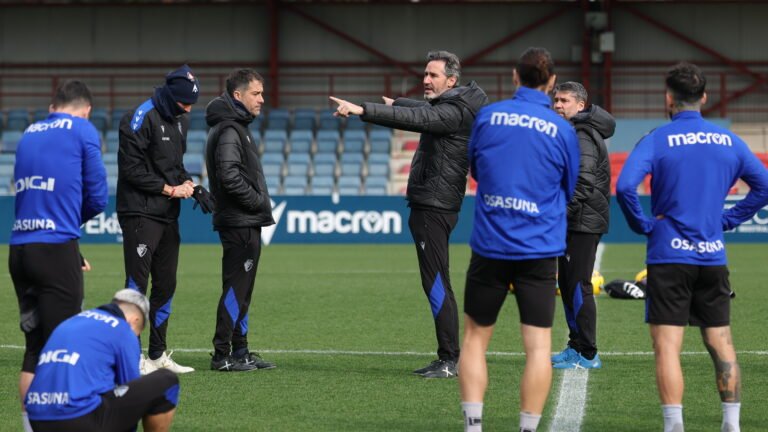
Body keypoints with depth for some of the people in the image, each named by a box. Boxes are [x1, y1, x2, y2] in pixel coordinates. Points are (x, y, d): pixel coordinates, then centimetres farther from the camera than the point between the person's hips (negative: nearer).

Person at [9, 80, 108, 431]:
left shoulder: (29, 134, 17)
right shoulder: (83, 131, 0)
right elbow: (97, 198, 1)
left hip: (19, 248, 6)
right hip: (56, 248, -6)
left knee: (34, 346, 12)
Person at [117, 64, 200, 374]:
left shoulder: (180, 120, 14)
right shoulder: (141, 118, -13)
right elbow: (132, 168, -17)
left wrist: (186, 182, 2)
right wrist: (170, 189, -14)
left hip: (168, 215, 9)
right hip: (140, 214, -9)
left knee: (166, 285, 11)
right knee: (137, 284, -8)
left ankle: (158, 355, 19)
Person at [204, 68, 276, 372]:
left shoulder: (238, 128, 19)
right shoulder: (229, 131, -14)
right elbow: (230, 176, -24)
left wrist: (260, 204, 11)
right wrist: (258, 202, -16)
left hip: (246, 224, 11)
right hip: (239, 223, -11)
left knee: (241, 289, 13)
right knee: (236, 288, -8)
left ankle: (239, 352, 19)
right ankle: (222, 355, -6)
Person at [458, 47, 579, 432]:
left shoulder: (487, 116, 0)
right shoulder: (562, 130, -2)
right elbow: (570, 190, 13)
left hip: (489, 245, 1)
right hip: (540, 251, -1)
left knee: (475, 337, 12)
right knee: (538, 345, 1)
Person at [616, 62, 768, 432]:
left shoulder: (657, 140, -8)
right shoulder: (729, 141, 6)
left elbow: (625, 186, -21)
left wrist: (642, 224, -7)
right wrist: (727, 219, 12)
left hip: (669, 255, -4)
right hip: (714, 257, 4)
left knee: (667, 346, -3)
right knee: (721, 344, 13)